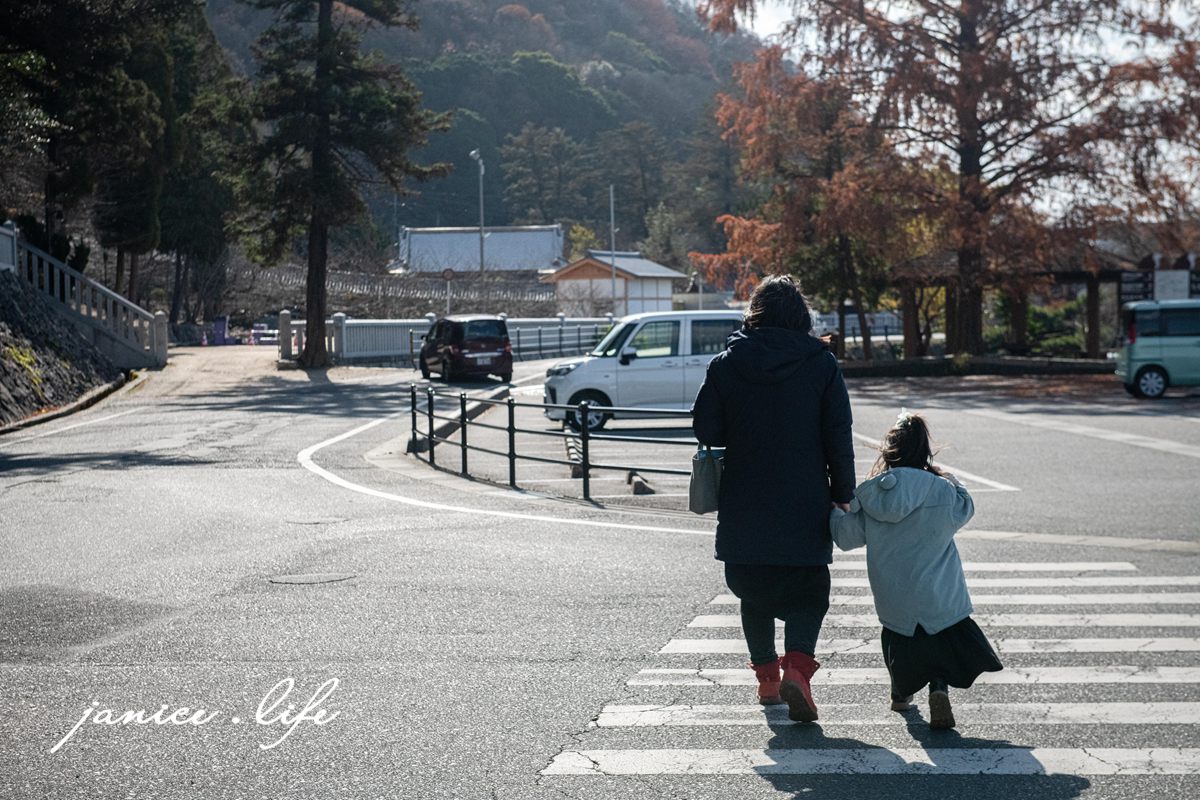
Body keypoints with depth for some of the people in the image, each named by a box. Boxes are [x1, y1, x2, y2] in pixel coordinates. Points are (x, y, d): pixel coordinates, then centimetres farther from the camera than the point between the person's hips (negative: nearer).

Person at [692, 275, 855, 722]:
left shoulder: (728, 363, -2)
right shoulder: (821, 364, -3)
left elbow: (705, 429, -1)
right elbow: (839, 437, -3)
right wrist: (842, 494, 4)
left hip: (743, 508, 1)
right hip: (805, 508, -1)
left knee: (754, 592, 17)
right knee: (808, 591, 6)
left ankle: (767, 676, 20)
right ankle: (797, 669, -15)